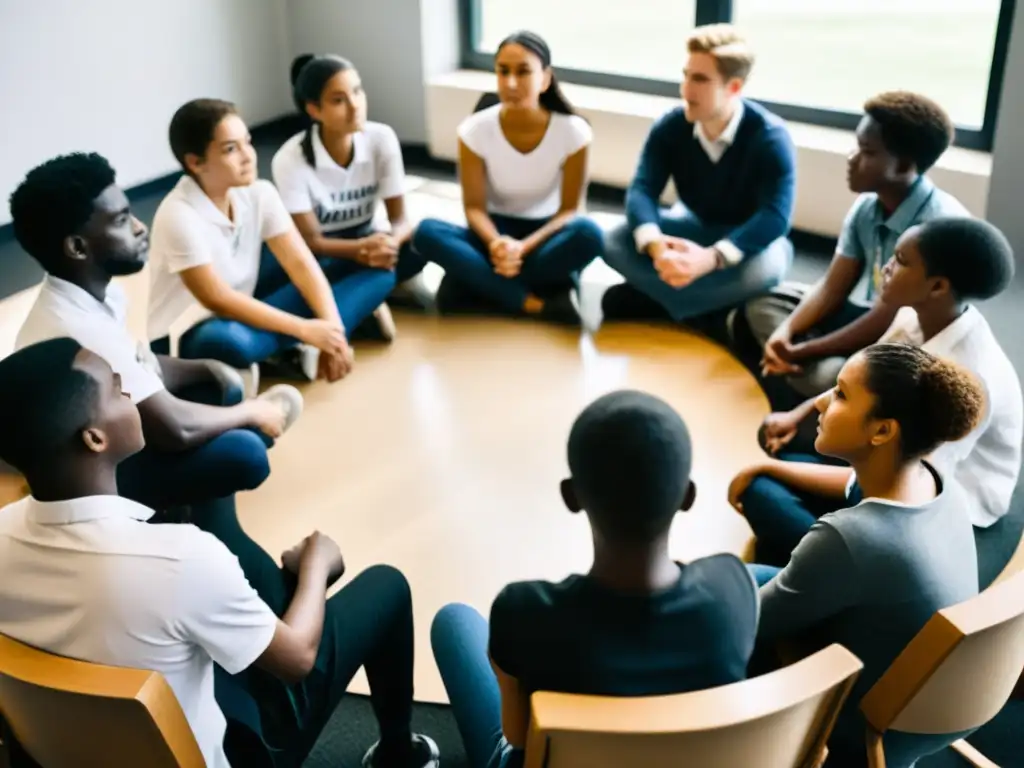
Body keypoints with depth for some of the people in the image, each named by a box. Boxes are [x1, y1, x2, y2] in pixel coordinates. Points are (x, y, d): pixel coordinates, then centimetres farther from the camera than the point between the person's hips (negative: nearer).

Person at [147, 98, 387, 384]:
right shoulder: (179, 215, -24)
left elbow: (301, 263, -10)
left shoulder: (259, 194, -6)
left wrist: (332, 328, -25)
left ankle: (295, 350, -21)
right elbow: (217, 299, -27)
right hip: (187, 335, -6)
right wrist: (305, 330, -28)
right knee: (228, 342, -47)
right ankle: (298, 348, -17)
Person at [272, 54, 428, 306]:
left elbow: (401, 219, -14)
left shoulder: (381, 138, -14)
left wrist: (390, 243, -40)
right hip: (321, 255, -3)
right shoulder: (291, 159, -23)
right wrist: (362, 249, -41)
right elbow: (310, 241, -21)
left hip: (365, 240, 3)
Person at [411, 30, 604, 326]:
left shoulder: (572, 131, -15)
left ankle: (489, 285, -25)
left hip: (545, 234, -1)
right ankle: (539, 304, -33)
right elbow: (474, 207, -10)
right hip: (496, 231, 1)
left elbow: (569, 210, -12)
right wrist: (496, 243, -33)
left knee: (588, 234, -36)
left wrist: (524, 247, -30)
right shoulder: (475, 129, -13)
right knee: (427, 232, -30)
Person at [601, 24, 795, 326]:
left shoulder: (770, 137, -23)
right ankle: (710, 307, -26)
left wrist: (711, 257, -48)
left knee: (765, 266, -41)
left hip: (748, 239, -3)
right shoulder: (670, 126, -12)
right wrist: (654, 242, -45)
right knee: (615, 240, -22)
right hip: (694, 227, 3)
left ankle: (644, 299, -27)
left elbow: (776, 215, -32)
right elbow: (642, 189, -21)